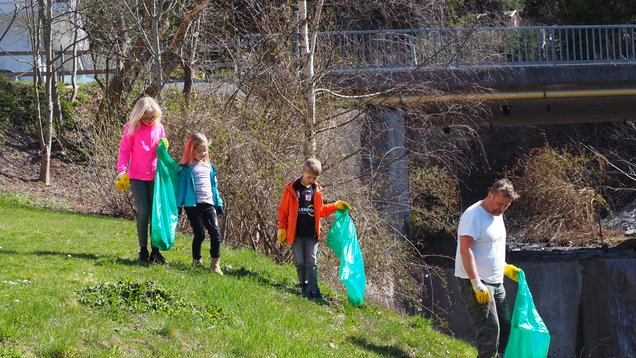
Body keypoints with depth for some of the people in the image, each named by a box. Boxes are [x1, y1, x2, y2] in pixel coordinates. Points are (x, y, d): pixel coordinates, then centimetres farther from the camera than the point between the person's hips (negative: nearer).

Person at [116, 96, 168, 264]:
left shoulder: (159, 127, 7)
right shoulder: (132, 129, -2)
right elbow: (124, 151, 1)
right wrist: (121, 170, -10)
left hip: (155, 176, 3)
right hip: (137, 176, -3)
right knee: (143, 212, -8)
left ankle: (155, 251, 6)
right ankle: (143, 251, 4)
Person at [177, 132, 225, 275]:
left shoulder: (209, 167, 16)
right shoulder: (186, 169, 0)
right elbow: (181, 187, -2)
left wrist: (219, 203, 18)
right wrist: (178, 205, -6)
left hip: (208, 204, 4)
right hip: (193, 205, -4)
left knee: (215, 232, -8)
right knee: (200, 234, -6)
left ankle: (215, 263, -4)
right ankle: (196, 261, 12)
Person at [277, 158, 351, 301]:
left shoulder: (316, 190, 8)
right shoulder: (291, 189, -2)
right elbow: (283, 211, 1)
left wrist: (336, 206, 11)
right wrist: (282, 229, -3)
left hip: (312, 234, 2)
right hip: (296, 234, -2)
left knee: (311, 262, -4)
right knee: (300, 263, 3)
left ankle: (313, 290, -8)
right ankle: (304, 287, 15)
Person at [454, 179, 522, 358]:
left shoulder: (497, 215, 15)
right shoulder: (474, 215, -15)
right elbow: (465, 250, -21)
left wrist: (505, 268, 15)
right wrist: (476, 285, -25)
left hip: (495, 282, 10)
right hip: (474, 282, -10)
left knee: (504, 328, 10)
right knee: (490, 330, -16)